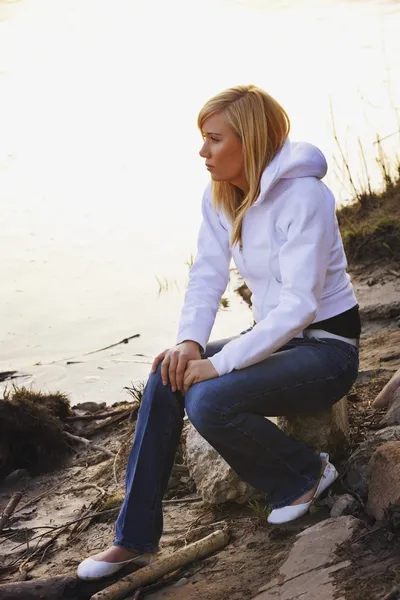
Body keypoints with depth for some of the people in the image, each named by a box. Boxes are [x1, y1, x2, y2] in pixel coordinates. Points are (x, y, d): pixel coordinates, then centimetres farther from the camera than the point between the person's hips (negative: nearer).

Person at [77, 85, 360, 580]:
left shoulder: (302, 197, -22)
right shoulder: (220, 197, 1)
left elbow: (299, 305, -26)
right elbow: (207, 277, 0)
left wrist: (218, 363, -28)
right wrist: (189, 342, -20)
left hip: (327, 348, -7)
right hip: (277, 339, 7)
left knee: (209, 400, -28)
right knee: (166, 379, -14)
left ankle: (305, 475, -2)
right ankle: (136, 538, -9)